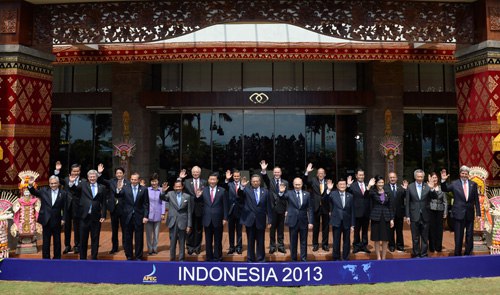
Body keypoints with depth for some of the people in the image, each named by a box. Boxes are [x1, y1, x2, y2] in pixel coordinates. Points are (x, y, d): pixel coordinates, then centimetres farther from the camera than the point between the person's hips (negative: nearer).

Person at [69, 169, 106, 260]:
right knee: (83, 239, 9)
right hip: (84, 216, 0)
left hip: (96, 217, 0)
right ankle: (82, 258, 22)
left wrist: (103, 215, -4)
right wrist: (72, 182, -29)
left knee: (95, 239, 8)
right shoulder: (83, 184, 5)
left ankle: (94, 258, 19)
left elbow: (104, 203, 3)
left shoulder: (102, 187, 4)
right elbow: (74, 190, -11)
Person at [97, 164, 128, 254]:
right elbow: (101, 181, -6)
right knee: (114, 229, 12)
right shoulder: (111, 182, 4)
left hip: (123, 209, -3)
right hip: (114, 208, 3)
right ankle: (114, 247, 23)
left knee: (124, 229, 7)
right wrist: (99, 173, -20)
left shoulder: (128, 183, -6)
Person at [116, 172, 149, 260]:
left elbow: (146, 204, -1)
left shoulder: (144, 189, -1)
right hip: (128, 216, 1)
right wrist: (118, 190, -31)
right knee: (127, 238, 9)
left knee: (139, 239, 6)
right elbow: (118, 197, -10)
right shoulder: (125, 188, 2)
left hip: (139, 217, -1)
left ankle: (138, 257, 18)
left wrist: (146, 216, -7)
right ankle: (129, 256, 22)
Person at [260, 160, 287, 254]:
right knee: (272, 228, 7)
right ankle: (272, 246, 18)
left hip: (281, 208, 1)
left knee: (281, 228, 9)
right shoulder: (270, 182, 2)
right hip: (272, 208, -1)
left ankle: (281, 246, 20)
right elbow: (265, 178, -21)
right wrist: (263, 170, -41)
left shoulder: (285, 183, 5)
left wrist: (287, 209, -2)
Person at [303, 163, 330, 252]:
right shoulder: (313, 181, 1)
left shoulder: (328, 182, 2)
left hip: (325, 207, 1)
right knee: (316, 226, 8)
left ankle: (325, 244, 19)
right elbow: (304, 181, -14)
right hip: (316, 207, -1)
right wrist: (307, 172, -26)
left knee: (325, 227, 8)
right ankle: (315, 244, 18)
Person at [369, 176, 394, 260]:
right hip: (376, 217, -2)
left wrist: (392, 219, 4)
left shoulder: (387, 193, 7)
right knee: (377, 239, 4)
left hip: (386, 218, 3)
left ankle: (383, 257, 17)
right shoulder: (373, 192, -2)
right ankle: (378, 257, 15)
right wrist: (370, 186, -36)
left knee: (385, 239, 5)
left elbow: (390, 206, 9)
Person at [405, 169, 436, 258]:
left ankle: (424, 254, 21)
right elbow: (407, 202, 0)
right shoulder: (410, 187, -1)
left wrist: (432, 189, -27)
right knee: (415, 238, 8)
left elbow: (434, 197, -8)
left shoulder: (427, 186, -1)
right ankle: (416, 254, 20)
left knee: (425, 237, 10)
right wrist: (407, 216, -2)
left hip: (425, 216, 1)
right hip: (414, 216, -1)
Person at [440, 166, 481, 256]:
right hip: (459, 213, -2)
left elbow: (476, 200, 5)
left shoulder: (473, 184, 4)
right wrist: (443, 180, -25)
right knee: (458, 236, 4)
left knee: (469, 236, 10)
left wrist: (478, 213, 1)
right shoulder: (454, 183, -1)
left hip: (470, 214, 2)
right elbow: (445, 189, -8)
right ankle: (457, 254, 15)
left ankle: (468, 253, 22)